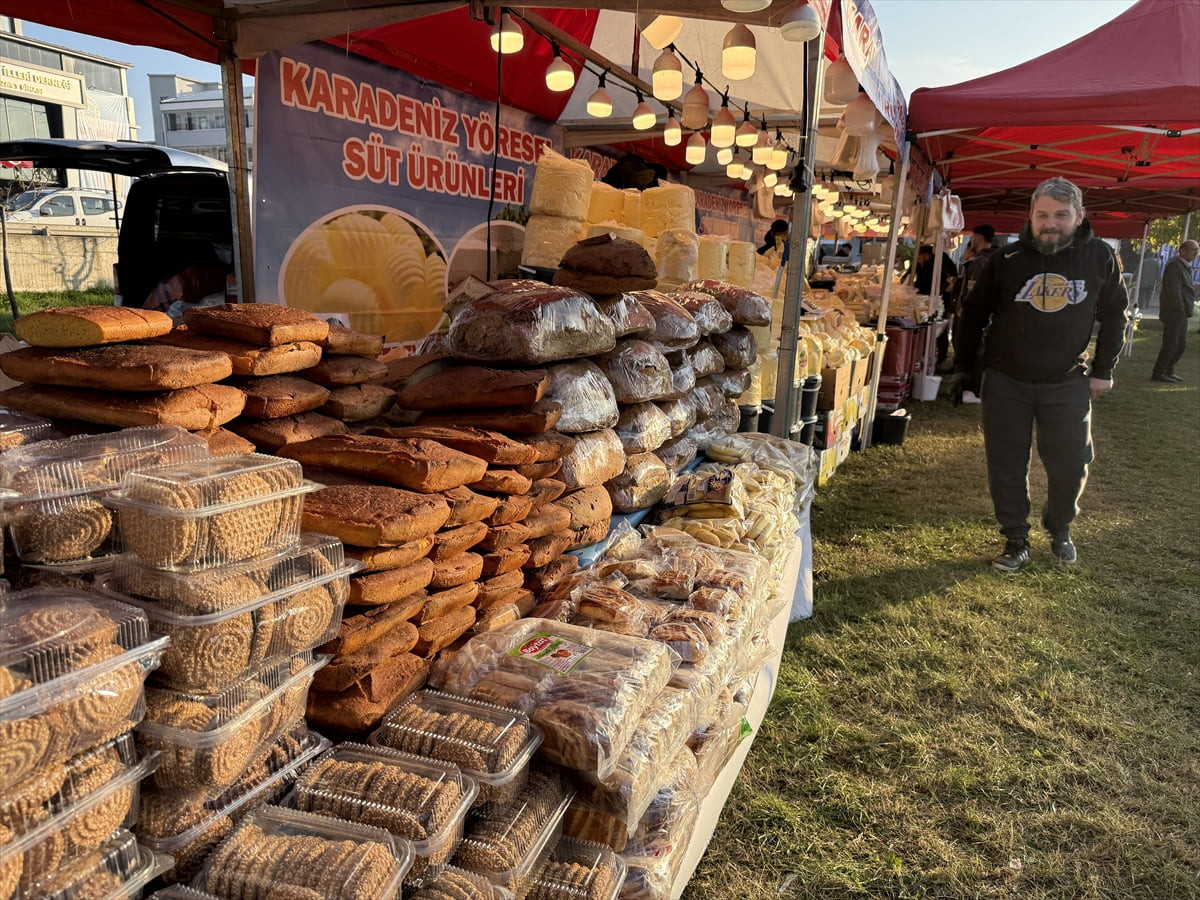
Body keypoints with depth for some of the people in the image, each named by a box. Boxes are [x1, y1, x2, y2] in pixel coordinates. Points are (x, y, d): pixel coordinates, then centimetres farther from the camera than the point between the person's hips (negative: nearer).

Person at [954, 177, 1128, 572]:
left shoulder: (1099, 257, -3)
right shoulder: (1006, 260, -6)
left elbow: (1114, 315, 8)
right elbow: (974, 314, 4)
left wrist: (1103, 370, 5)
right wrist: (964, 368, 5)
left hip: (1067, 384, 1)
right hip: (1006, 382, 0)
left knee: (1070, 466, 6)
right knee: (1006, 465, 4)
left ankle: (1059, 529, 33)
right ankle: (1016, 540, 20)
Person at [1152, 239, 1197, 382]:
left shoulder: (1185, 267, 16)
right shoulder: (1174, 266, -16)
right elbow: (1173, 292, -21)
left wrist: (1188, 310, 10)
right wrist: (1183, 310, -18)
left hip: (1182, 313, 10)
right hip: (1174, 313, -10)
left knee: (1180, 345, 12)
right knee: (1170, 345, -5)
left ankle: (1168, 371, 21)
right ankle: (1158, 373, 3)